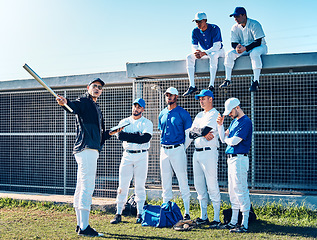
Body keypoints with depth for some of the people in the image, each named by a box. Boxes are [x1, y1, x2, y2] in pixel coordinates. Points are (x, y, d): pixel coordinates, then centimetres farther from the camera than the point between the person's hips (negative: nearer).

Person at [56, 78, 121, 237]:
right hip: (86, 148, -10)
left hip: (92, 150, 10)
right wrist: (65, 103, -47)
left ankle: (80, 225, 19)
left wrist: (110, 133, 17)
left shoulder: (96, 109, 26)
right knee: (87, 186, -13)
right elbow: (74, 106, -27)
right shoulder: (84, 101, -1)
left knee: (82, 187, 12)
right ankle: (84, 227, -14)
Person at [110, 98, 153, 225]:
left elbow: (146, 138, -14)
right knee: (122, 185, 0)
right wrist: (137, 135, -12)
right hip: (127, 155, 2)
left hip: (141, 156, -2)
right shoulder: (124, 122, 12)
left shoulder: (147, 123, 5)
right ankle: (118, 214, 6)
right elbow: (120, 135, -8)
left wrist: (129, 136, -11)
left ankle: (140, 214, 7)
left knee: (140, 186, 0)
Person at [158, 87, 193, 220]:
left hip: (177, 150, -6)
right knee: (165, 183, 9)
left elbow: (189, 134, -1)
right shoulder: (162, 114, 15)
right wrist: (165, 147, 16)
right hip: (164, 150, 6)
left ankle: (187, 212, -1)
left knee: (183, 181, -5)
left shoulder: (183, 113, -3)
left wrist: (182, 149, -1)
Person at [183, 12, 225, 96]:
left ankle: (211, 85, -42)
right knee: (189, 57, -16)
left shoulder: (214, 29, -23)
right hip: (206, 52, 6)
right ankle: (192, 86, -22)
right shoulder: (195, 31, -7)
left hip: (219, 51, -5)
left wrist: (204, 53, -43)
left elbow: (217, 47, -30)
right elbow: (194, 47, -6)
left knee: (213, 55, -41)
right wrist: (196, 52, -32)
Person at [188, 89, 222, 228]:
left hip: (209, 152, -8)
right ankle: (203, 217, 20)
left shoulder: (215, 114, -6)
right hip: (197, 153, 9)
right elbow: (191, 134, 7)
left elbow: (204, 130, -19)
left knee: (212, 186, -7)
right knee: (199, 186, 11)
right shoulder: (199, 115, 19)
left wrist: (196, 131, -3)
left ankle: (216, 218, -2)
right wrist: (203, 133, -8)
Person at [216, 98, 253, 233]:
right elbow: (223, 139, 15)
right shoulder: (234, 121, 17)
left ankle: (245, 225, -5)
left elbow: (233, 141, -20)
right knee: (232, 191, 14)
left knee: (241, 191, -8)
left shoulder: (246, 122, -14)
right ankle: (234, 222, 23)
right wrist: (220, 125, 3)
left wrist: (227, 137, 2)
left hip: (239, 159, -10)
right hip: (231, 159, 10)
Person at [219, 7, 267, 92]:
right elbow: (233, 43, 0)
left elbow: (258, 42, -24)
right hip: (243, 48, 5)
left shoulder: (254, 24, -17)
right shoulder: (235, 28, 0)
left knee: (254, 53, -39)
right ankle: (227, 80, -18)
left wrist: (245, 48, -34)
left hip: (259, 47, -5)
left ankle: (256, 81, -40)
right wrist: (237, 46, -25)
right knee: (229, 54, -17)